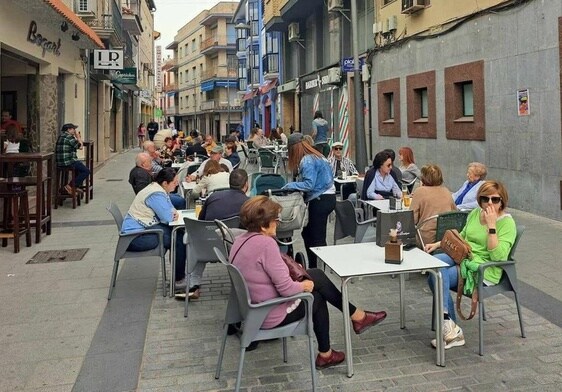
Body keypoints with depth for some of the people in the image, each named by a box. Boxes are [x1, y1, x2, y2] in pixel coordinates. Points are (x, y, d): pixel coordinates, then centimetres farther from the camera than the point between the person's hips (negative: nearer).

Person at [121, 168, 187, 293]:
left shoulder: (158, 189, 11)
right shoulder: (156, 194, -21)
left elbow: (170, 210, 19)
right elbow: (167, 218, -21)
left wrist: (173, 212, -5)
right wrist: (173, 214, 1)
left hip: (141, 228, 10)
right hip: (135, 237, -10)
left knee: (177, 233, 2)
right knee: (179, 240, -13)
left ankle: (180, 274, 8)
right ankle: (179, 280, -3)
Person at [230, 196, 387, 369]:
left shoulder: (241, 240, 1)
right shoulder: (265, 243, -27)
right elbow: (286, 288, -26)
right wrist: (304, 286, -7)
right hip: (271, 317, -9)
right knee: (317, 279, 4)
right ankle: (358, 316, 25)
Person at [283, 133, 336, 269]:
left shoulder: (307, 161, -17)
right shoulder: (315, 156, 12)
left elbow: (309, 184, -22)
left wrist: (290, 185, -13)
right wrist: (296, 185, 8)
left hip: (320, 200, -10)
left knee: (317, 238, -3)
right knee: (307, 232, 18)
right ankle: (313, 267, 26)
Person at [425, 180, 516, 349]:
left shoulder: (507, 223, -9)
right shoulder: (475, 213, 10)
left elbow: (498, 256, -21)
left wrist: (491, 225, -23)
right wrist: (438, 244, 12)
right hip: (463, 258, 7)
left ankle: (449, 327, -17)